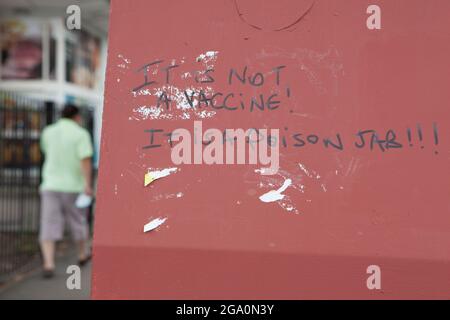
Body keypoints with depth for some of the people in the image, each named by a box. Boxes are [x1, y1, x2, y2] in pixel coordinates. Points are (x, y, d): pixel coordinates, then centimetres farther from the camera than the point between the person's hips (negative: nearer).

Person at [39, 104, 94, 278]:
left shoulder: (48, 132, 7)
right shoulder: (81, 134, -6)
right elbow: (86, 160, -17)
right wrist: (88, 184, -21)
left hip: (50, 184, 2)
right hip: (73, 186, -2)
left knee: (49, 226, -3)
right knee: (78, 222, 17)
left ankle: (48, 264, -16)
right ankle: (82, 255, 36)